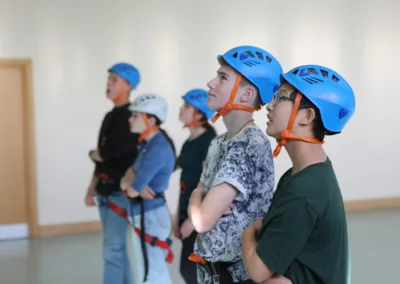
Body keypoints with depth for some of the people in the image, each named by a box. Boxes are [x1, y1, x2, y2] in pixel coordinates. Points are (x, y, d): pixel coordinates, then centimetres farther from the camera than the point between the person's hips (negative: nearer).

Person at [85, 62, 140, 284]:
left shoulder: (130, 116, -12)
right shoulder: (110, 116, 16)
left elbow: (109, 152, -19)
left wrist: (92, 153, 2)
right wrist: (92, 189, 17)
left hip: (120, 191, -9)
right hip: (105, 191, 9)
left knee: (113, 248, -8)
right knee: (117, 247, 13)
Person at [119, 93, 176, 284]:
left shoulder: (158, 148, -21)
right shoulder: (147, 144, 9)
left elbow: (133, 190, -23)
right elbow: (127, 179, 8)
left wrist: (132, 185, -1)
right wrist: (133, 182, -14)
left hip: (151, 217, -10)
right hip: (142, 216, 10)